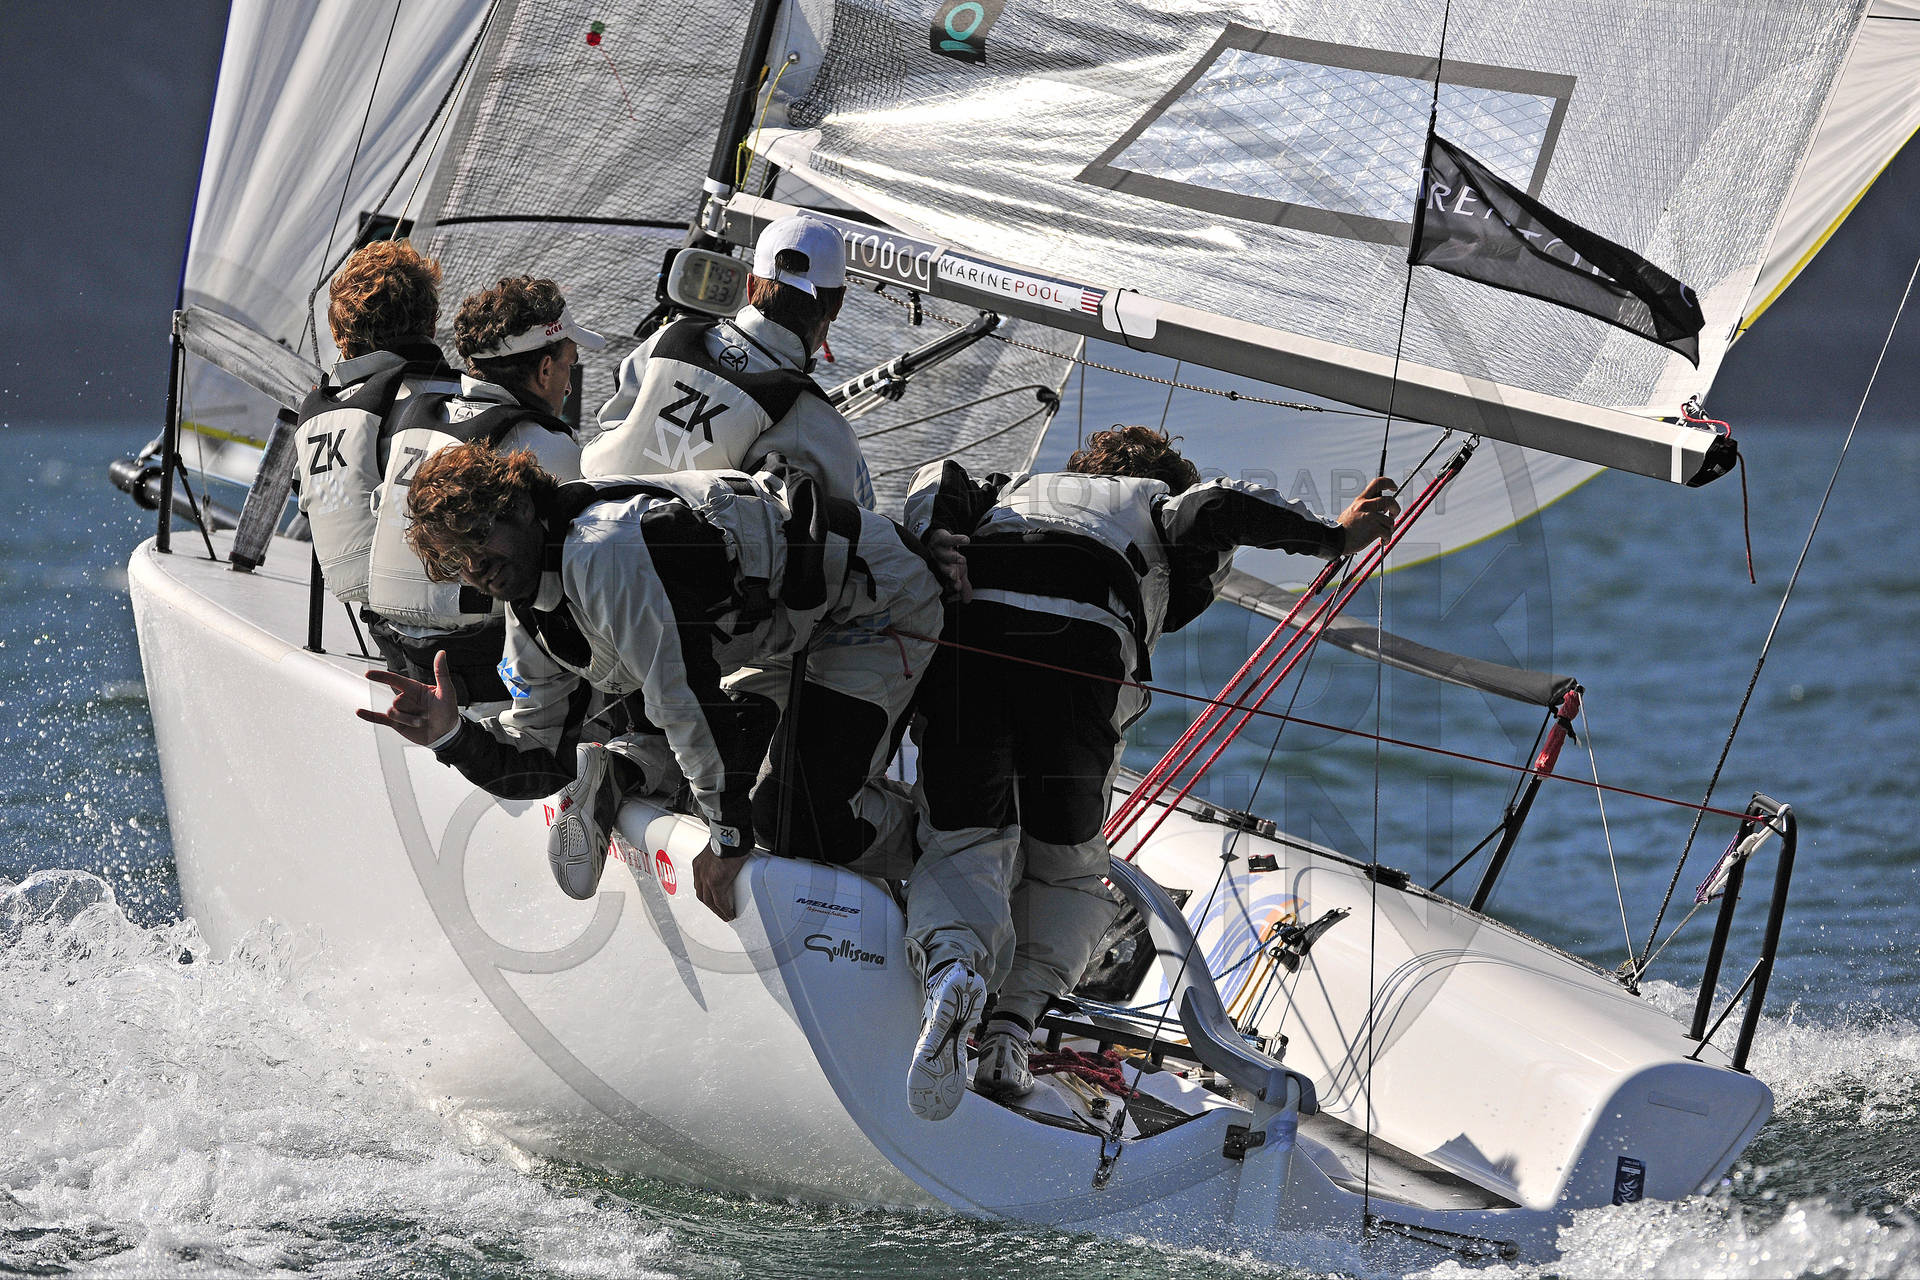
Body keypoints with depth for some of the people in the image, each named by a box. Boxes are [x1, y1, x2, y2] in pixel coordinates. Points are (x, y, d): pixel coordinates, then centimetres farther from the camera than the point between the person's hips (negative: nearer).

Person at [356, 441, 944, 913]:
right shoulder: (532, 616, 1)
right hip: (793, 630, 9)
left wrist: (730, 838, -22)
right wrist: (451, 737, -12)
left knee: (803, 827, -18)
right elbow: (530, 763, 8)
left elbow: (688, 695, -30)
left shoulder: (602, 551, -30)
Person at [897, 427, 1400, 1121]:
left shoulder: (1015, 490, 41)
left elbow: (941, 483, 21)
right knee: (1066, 865, 15)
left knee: (961, 843, 4)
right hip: (1081, 641, -2)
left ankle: (951, 962, -31)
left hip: (965, 623, 2)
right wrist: (1335, 535, 19)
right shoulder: (1159, 504, 34)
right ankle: (1014, 1020, -9)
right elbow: (1214, 507, 12)